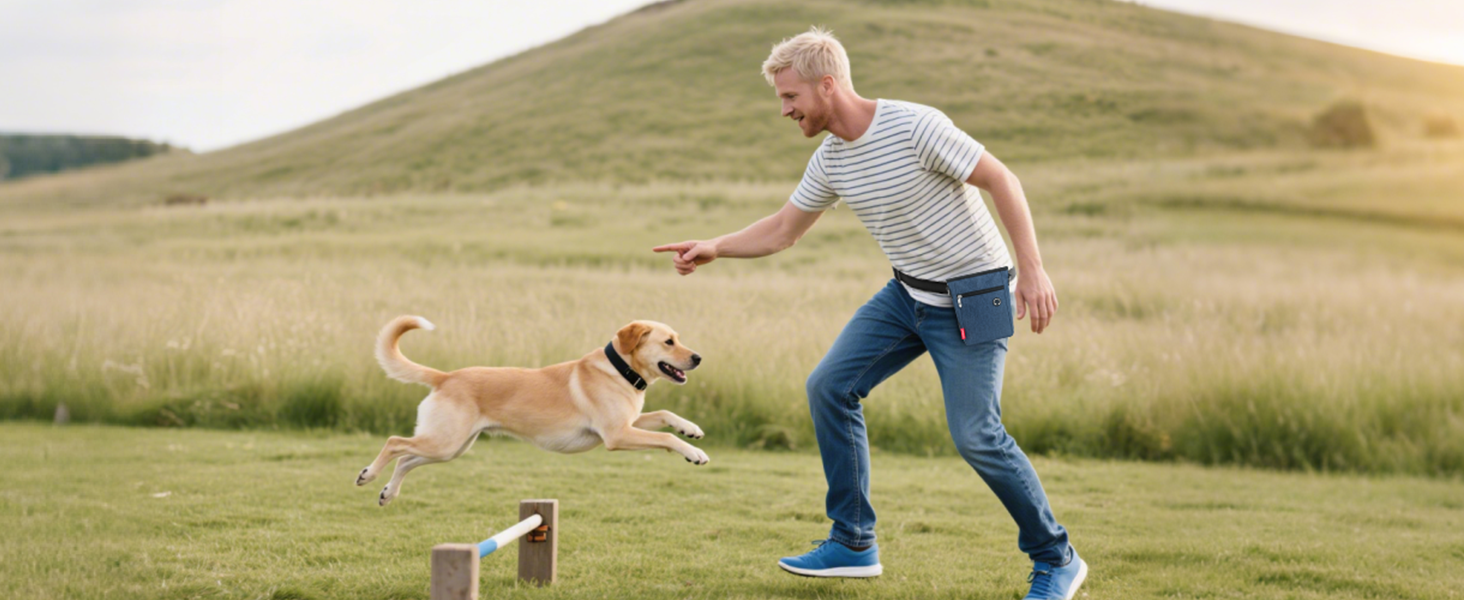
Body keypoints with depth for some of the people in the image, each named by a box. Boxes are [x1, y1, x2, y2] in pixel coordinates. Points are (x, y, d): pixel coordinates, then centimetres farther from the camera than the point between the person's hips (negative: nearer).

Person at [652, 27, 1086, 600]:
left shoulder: (915, 126, -22)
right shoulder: (829, 160, 2)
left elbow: (1002, 180, -20)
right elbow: (781, 230, 14)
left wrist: (1032, 269, -25)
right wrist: (714, 247, 0)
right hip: (906, 294, 8)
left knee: (975, 435, -13)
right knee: (829, 387, 0)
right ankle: (852, 543, 8)